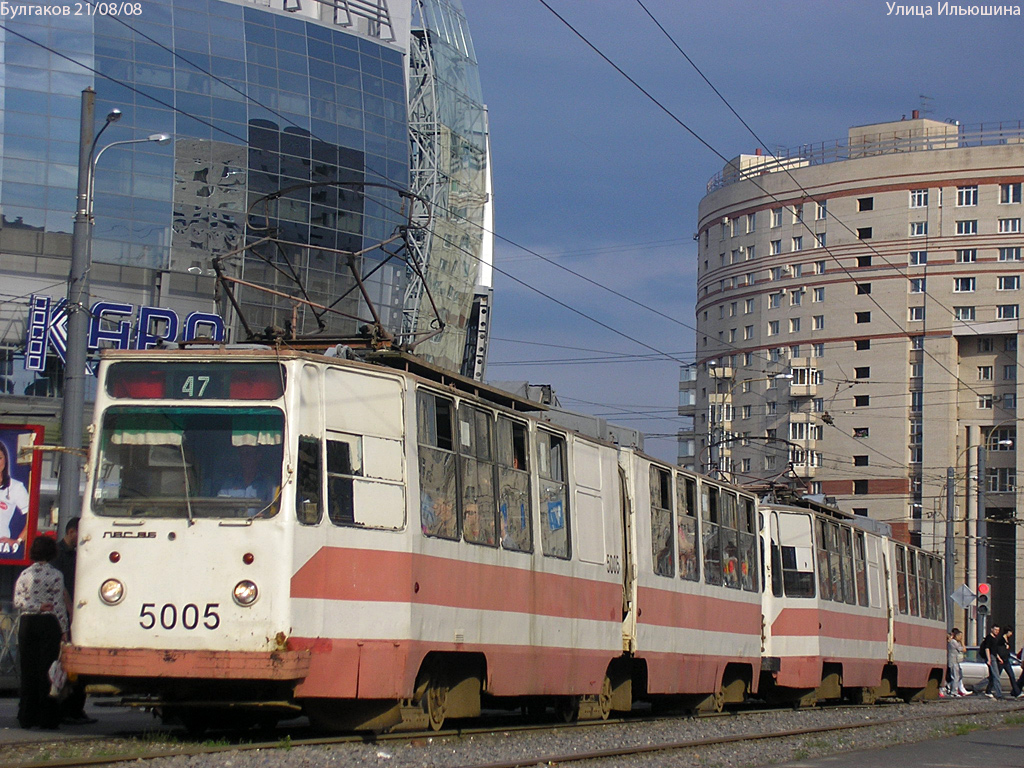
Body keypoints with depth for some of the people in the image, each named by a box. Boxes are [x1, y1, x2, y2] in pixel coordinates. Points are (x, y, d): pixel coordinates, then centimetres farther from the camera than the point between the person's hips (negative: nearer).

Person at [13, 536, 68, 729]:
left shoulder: (24, 574, 4)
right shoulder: (55, 575, -7)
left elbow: (17, 602, -1)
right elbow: (59, 605, -7)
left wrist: (37, 606, -5)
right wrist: (64, 630, -2)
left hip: (27, 624, 3)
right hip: (48, 624, -3)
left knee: (28, 670, 8)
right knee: (47, 670, 0)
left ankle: (27, 717, 8)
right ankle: (46, 717, -2)